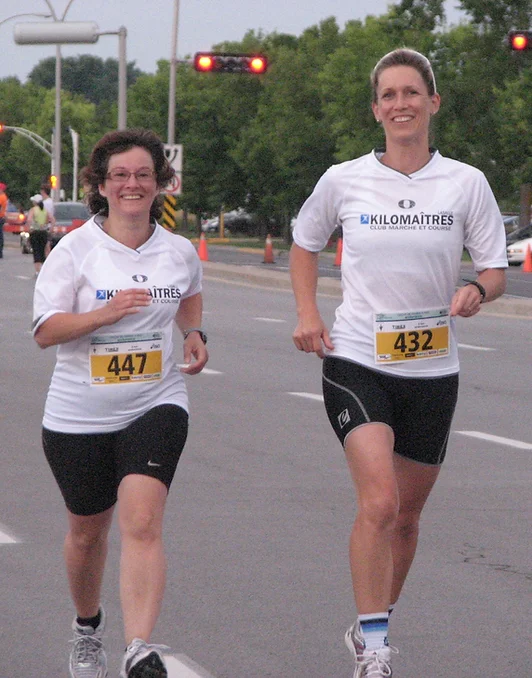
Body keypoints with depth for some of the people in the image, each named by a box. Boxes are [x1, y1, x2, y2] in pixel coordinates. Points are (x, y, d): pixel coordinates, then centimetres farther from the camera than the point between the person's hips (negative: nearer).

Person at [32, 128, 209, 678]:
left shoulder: (179, 252, 4)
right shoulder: (76, 250, -6)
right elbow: (45, 330, -10)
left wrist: (195, 335, 8)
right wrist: (105, 313, -24)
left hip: (155, 406, 0)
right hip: (79, 417, 0)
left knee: (141, 524, -19)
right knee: (87, 531, 15)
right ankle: (87, 627, 42)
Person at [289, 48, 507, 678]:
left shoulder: (466, 183, -2)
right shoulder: (343, 181, -2)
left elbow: (495, 269, 3)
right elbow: (304, 243, 16)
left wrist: (476, 290, -20)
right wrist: (307, 315, 3)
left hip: (431, 369, 2)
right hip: (357, 362, -2)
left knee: (405, 514, 13)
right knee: (379, 502, -20)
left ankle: (371, 628, 34)